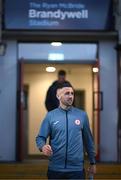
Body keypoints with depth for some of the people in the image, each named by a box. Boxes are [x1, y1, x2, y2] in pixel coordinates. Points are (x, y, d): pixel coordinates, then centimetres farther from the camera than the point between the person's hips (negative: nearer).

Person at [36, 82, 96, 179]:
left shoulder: (82, 115, 3)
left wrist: (92, 162, 12)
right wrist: (43, 146, -22)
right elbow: (40, 137, 0)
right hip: (55, 169, 0)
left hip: (77, 169, 0)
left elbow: (88, 140, 9)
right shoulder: (50, 116, 0)